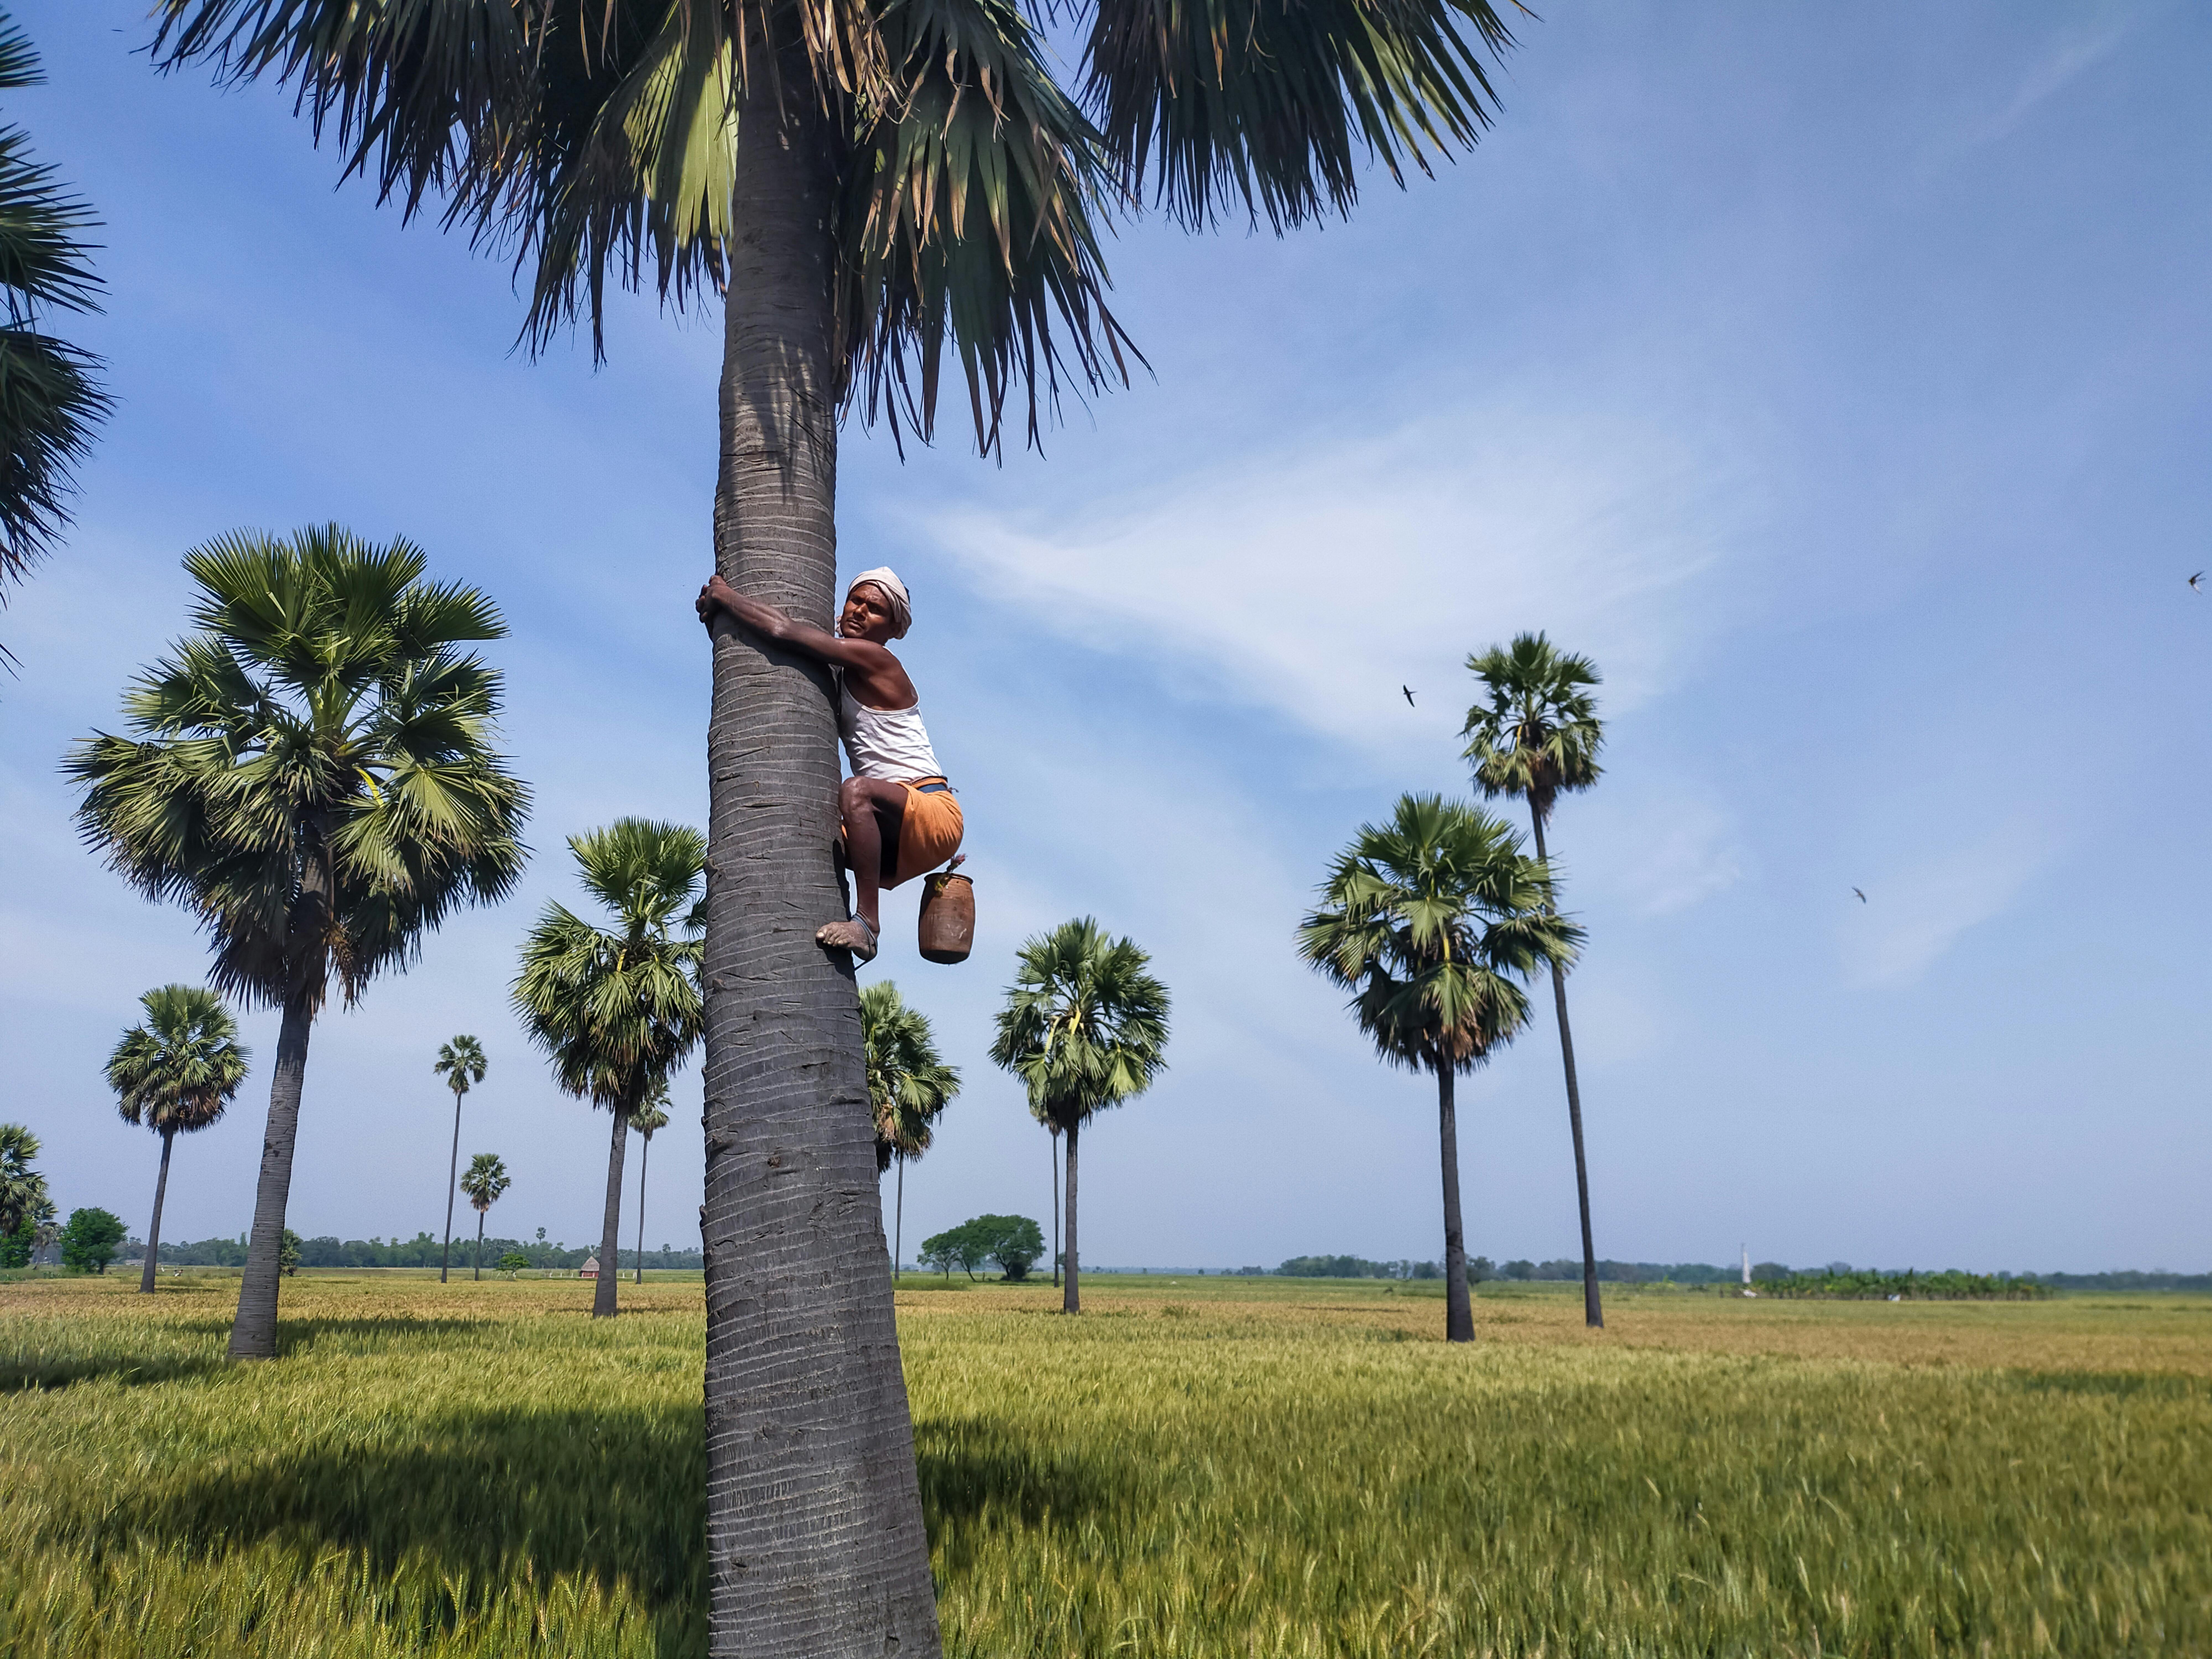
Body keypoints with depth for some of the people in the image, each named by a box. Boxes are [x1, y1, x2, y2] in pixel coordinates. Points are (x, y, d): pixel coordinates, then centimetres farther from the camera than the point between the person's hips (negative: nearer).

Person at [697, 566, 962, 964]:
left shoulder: (875, 661, -8)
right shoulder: (839, 677, 19)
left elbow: (784, 630, -14)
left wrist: (724, 596, 0)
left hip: (933, 814, -9)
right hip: (892, 841, 9)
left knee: (856, 790, -36)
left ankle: (867, 922, -33)